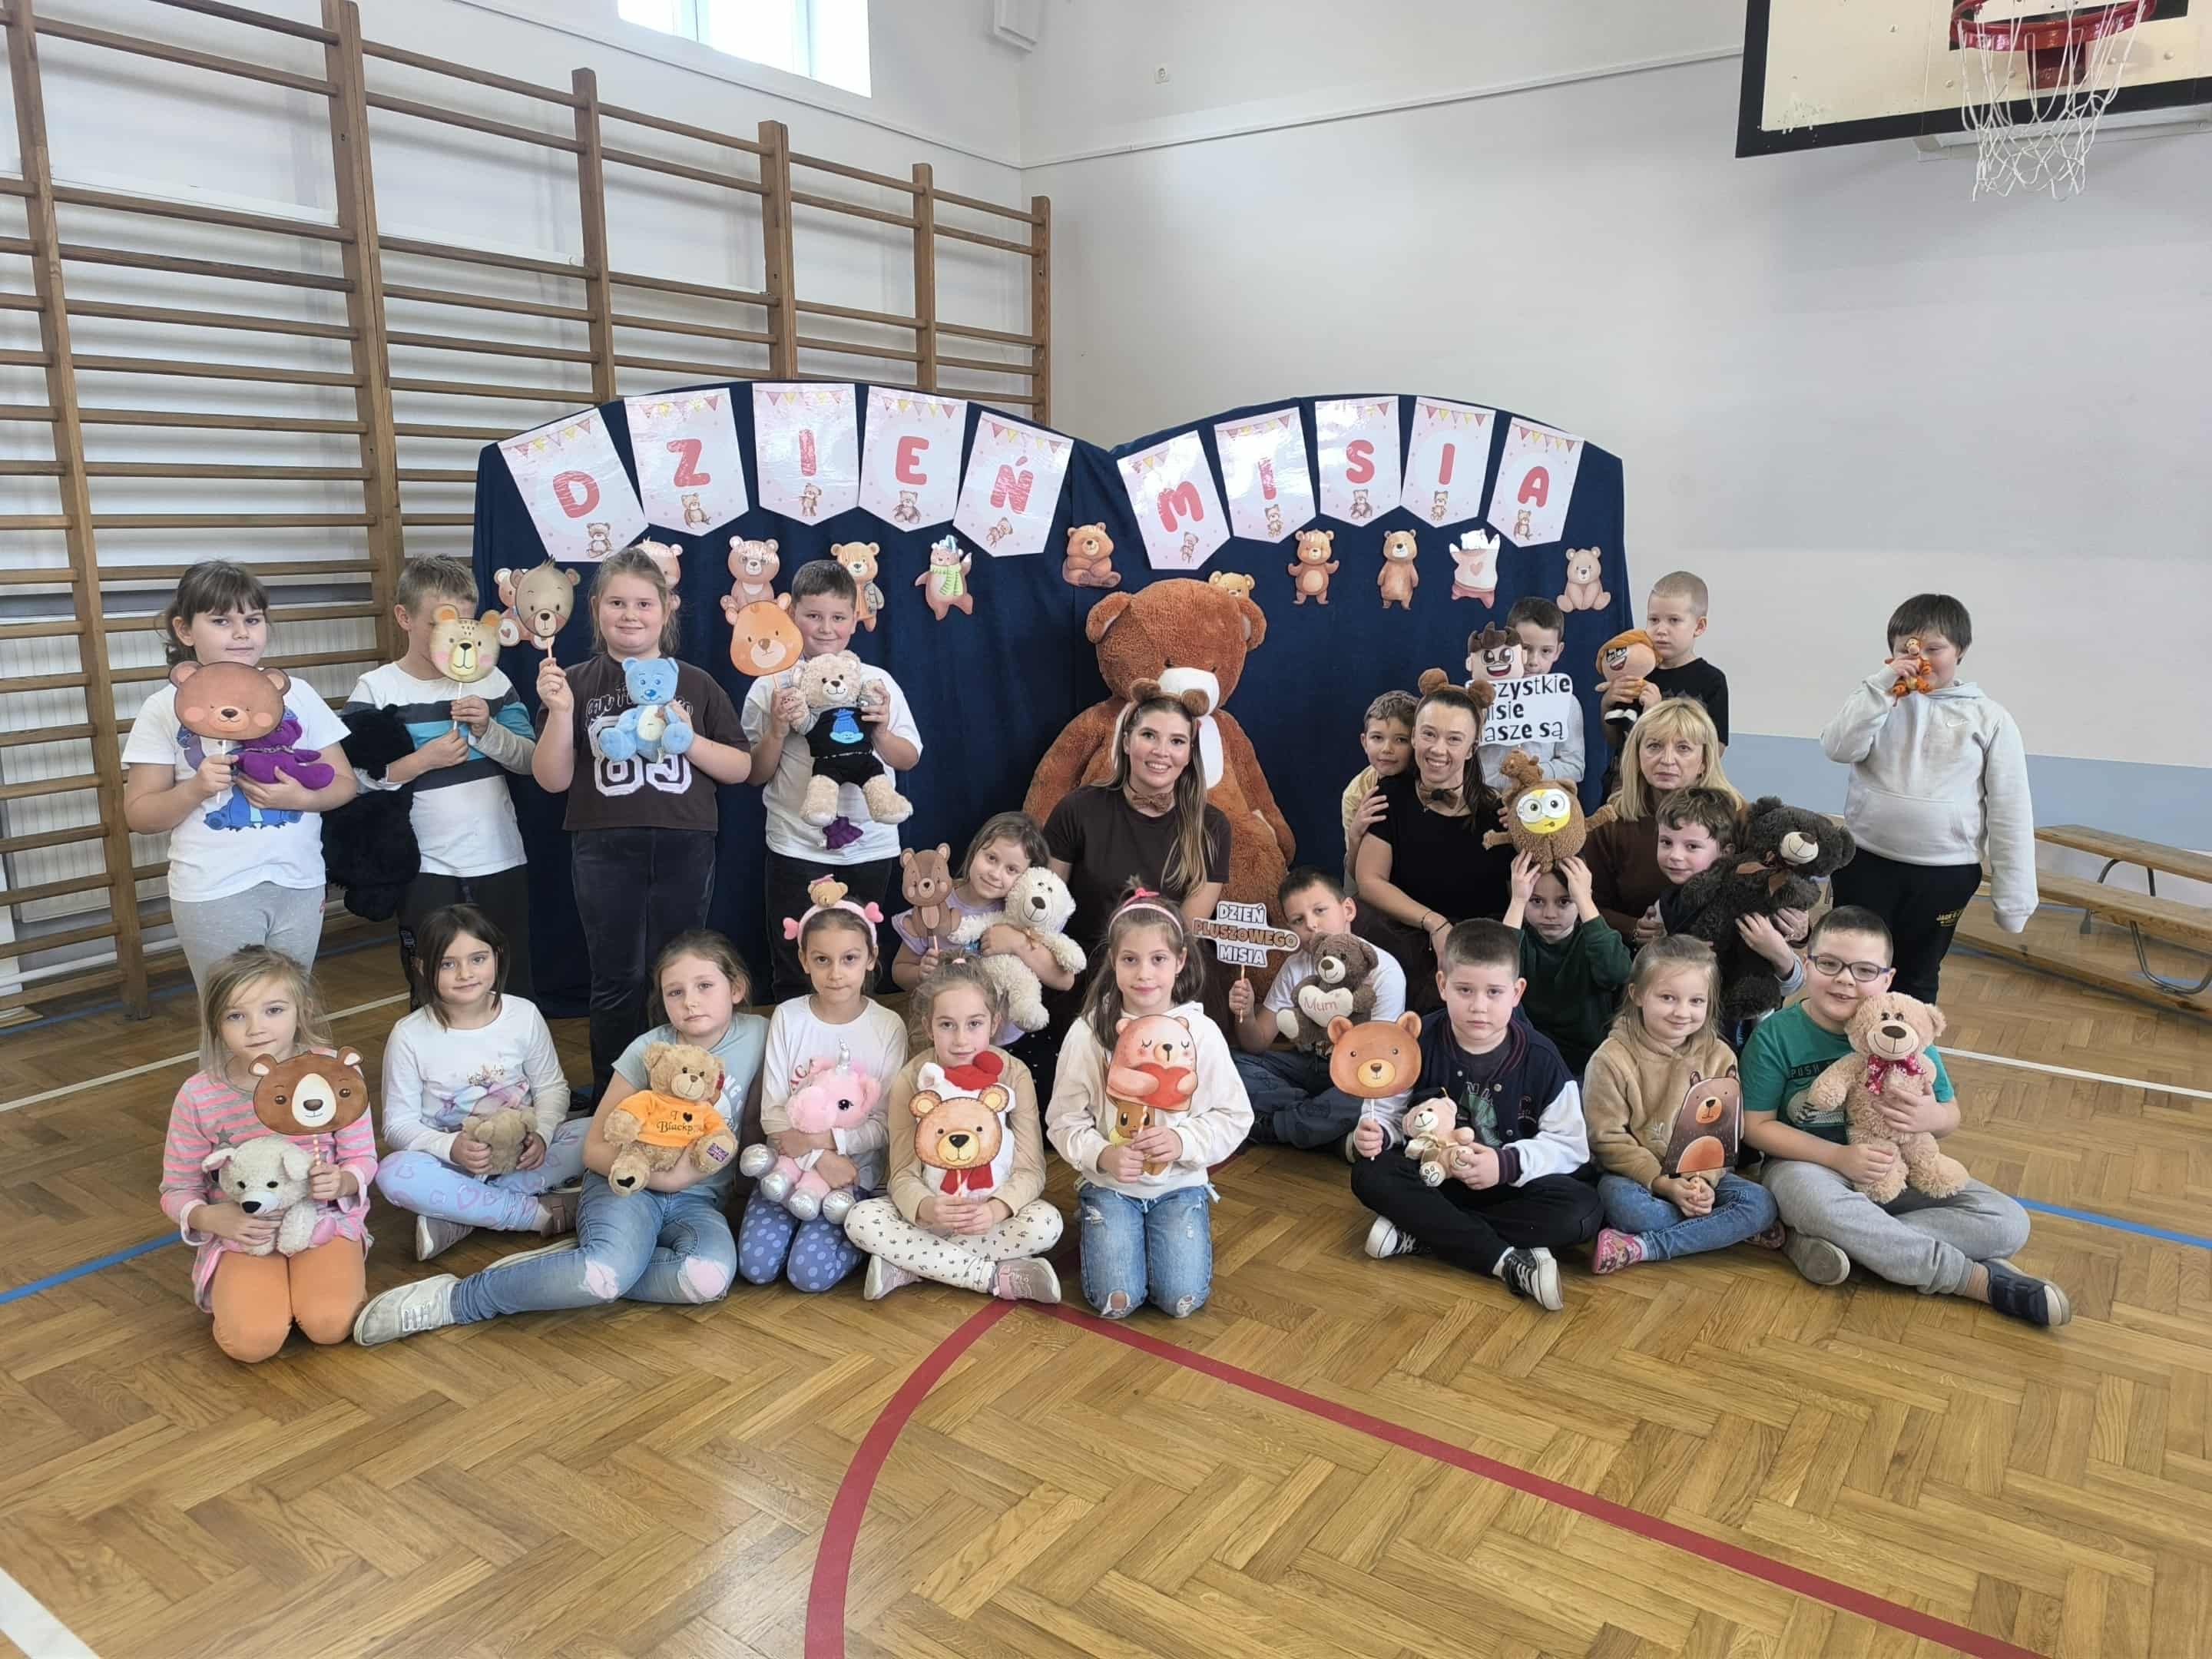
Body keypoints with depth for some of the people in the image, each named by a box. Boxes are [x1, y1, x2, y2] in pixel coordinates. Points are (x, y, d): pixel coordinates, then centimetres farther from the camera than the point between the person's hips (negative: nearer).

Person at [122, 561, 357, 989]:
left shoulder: (297, 694, 4)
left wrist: (301, 798, -13)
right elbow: (139, 815, -1)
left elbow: (343, 782, 6)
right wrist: (196, 789, -18)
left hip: (298, 883, 2)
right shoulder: (167, 708, -2)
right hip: (214, 893, -2)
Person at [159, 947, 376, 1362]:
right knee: (251, 1341, -22)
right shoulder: (198, 1096, -11)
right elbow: (177, 1191, 2)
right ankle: (235, 1290, 11)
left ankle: (324, 1274, 8)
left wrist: (341, 1182, -25)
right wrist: (210, 1218, -20)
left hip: (324, 1220, -1)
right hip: (242, 1234, 1)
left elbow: (362, 1159, -1)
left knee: (329, 1324, -25)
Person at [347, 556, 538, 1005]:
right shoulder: (377, 689, -4)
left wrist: (488, 730, -13)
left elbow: (530, 759, 3)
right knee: (435, 998, 8)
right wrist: (422, 761, -18)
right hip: (427, 867, -2)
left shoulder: (491, 680, 4)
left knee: (512, 991, 14)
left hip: (501, 861, 3)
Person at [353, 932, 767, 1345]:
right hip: (628, 1184, -2)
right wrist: (664, 1177, -16)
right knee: (611, 1270, -36)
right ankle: (450, 1299, -17)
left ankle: (572, 1271, -15)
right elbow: (594, 1149, -4)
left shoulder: (757, 1034, -4)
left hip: (698, 1200, 2)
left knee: (710, 1278, -34)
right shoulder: (648, 1050, -7)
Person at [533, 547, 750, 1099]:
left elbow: (741, 768, 5)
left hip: (684, 847, 1)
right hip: (605, 849, -1)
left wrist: (688, 738, -11)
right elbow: (552, 780, 0)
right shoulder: (578, 683, 3)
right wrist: (560, 712, -14)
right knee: (617, 980, 7)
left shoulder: (695, 684, 6)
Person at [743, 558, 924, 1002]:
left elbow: (908, 760, 5)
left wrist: (881, 733, -13)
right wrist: (777, 731, -16)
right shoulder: (770, 687, -2)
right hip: (797, 849, -1)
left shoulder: (877, 682, 2)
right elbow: (756, 774, 0)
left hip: (870, 848, 2)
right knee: (794, 975, 6)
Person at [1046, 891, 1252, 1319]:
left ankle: (1190, 1224, 17)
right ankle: (1098, 1225, 17)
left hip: (1180, 1183, 1)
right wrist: (1102, 1156, -22)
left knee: (1182, 1299, -14)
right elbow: (1065, 1120, -4)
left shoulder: (1200, 1031, -6)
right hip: (1109, 1184, 0)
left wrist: (1183, 1140, -19)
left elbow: (1234, 1117, -2)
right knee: (1116, 1300, -15)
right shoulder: (1088, 1033, -8)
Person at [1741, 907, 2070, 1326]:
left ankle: (1830, 1241, -24)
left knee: (2007, 1222, -15)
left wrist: (1931, 1118, -22)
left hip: (1894, 1172, 4)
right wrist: (1840, 1157, -24)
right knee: (1814, 1196, -41)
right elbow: (1757, 1125, -11)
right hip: (1807, 1166, -4)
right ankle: (1977, 1279, -23)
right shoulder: (1775, 1036, -14)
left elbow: (1951, 1115, 4)